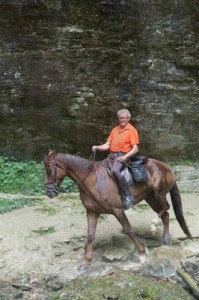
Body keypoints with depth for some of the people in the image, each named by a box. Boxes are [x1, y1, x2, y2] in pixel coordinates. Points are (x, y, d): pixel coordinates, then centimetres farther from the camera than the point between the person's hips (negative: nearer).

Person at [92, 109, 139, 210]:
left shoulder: (132, 130, 1)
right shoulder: (115, 129, 19)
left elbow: (135, 148, -7)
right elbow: (107, 145, 14)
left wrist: (125, 157, -22)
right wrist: (97, 147, -6)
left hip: (122, 155, -7)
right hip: (111, 155, 7)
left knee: (115, 170, -34)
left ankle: (127, 196, -26)